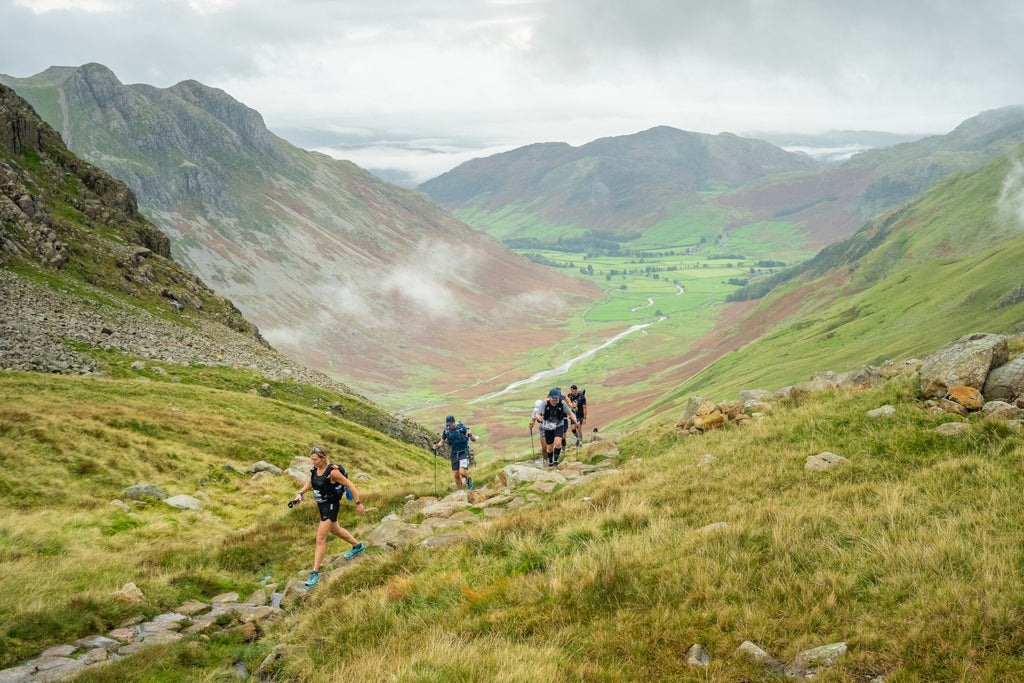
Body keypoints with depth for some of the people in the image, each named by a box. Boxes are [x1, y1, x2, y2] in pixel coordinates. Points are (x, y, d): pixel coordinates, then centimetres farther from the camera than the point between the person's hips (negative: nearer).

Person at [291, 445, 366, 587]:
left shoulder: (332, 472, -25)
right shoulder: (315, 469, -3)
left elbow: (350, 485, -17)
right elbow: (309, 483, 16)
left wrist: (358, 503, -13)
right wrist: (300, 493, -2)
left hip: (331, 506, -9)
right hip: (322, 506, 9)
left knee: (320, 539, -9)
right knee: (335, 530, 29)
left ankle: (315, 573, -2)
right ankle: (358, 546, 51)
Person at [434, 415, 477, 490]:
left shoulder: (462, 428, -15)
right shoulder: (446, 430, -3)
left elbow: (474, 440, -12)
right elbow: (442, 441, 12)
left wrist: (470, 434, -34)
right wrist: (437, 446, -10)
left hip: (464, 453, -4)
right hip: (454, 454, 4)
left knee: (462, 472, -19)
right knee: (456, 475, 4)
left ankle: (468, 478, 15)